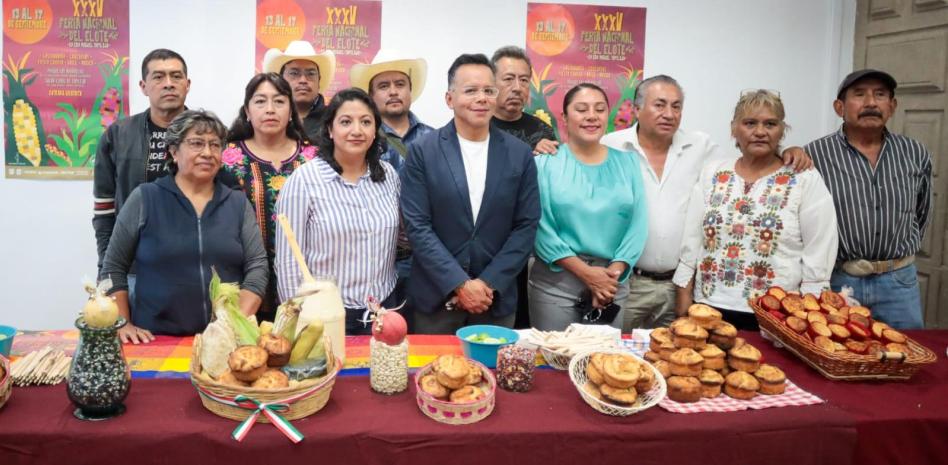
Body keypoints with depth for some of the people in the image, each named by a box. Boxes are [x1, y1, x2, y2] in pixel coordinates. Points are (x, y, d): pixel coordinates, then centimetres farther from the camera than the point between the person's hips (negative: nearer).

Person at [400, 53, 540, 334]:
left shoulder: (519, 154, 2)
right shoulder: (422, 151, -4)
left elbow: (526, 226, 0)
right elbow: (417, 226, -8)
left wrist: (489, 284, -8)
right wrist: (459, 284, -13)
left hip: (497, 298, 2)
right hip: (436, 297, -1)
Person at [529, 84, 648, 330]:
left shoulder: (627, 163, 8)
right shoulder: (545, 162, -2)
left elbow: (638, 224, 4)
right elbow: (540, 226, -8)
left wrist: (615, 271, -9)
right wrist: (585, 272, -13)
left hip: (611, 282, 3)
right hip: (556, 281, -3)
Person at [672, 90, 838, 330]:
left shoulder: (806, 180, -2)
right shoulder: (712, 174, 7)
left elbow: (819, 259, -4)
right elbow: (691, 245, 6)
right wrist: (684, 311, 2)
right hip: (710, 311, 3)